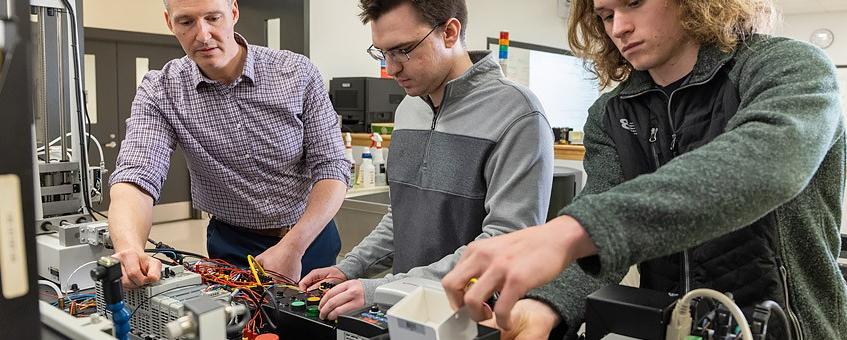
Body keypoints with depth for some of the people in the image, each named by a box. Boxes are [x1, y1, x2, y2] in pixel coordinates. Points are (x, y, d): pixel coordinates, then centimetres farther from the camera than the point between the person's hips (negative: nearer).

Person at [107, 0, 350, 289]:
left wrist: (293, 248, -21)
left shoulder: (297, 73, -10)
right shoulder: (159, 92, -7)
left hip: (311, 235, -1)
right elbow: (135, 178, -18)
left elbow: (331, 168, -10)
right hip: (232, 246, 1)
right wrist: (130, 250, -39)